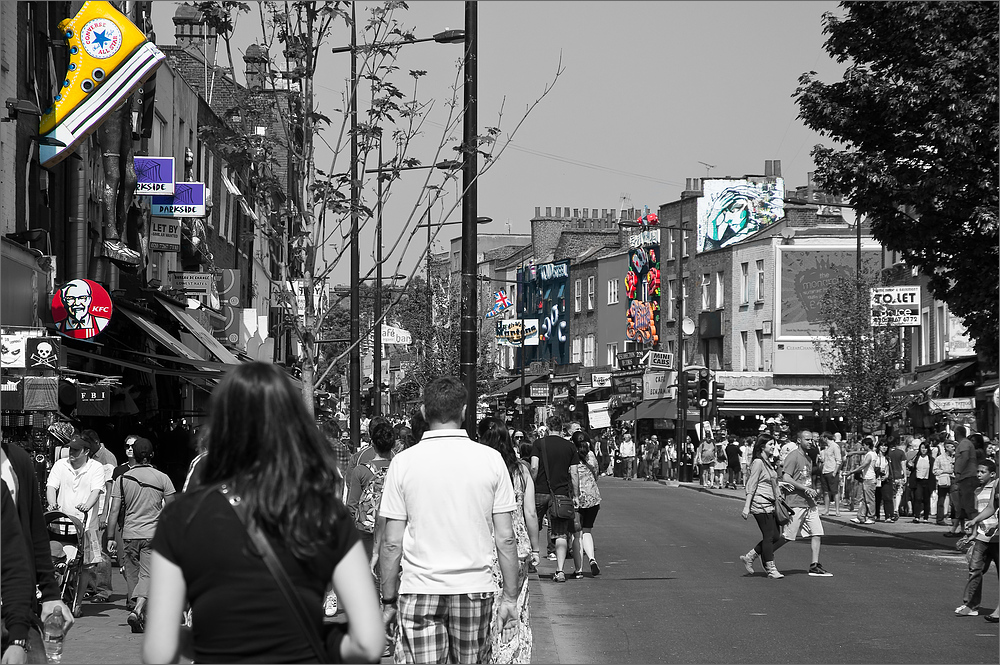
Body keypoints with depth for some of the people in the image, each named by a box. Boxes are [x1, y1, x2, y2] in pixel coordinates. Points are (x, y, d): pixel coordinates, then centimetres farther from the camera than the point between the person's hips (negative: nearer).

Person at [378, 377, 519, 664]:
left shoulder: (403, 462, -3)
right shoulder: (491, 460, -1)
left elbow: (392, 543, -2)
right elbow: (505, 539, 0)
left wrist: (388, 602, 7)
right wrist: (510, 598, 8)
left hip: (419, 591, -1)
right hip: (475, 589, 1)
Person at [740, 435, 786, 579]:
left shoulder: (768, 462, 17)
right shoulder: (758, 462, -10)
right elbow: (751, 486, -14)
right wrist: (746, 507, -17)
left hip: (770, 505, 9)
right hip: (761, 504, -9)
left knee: (776, 537, 7)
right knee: (769, 537, -6)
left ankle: (749, 557, 17)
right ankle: (771, 569, 0)